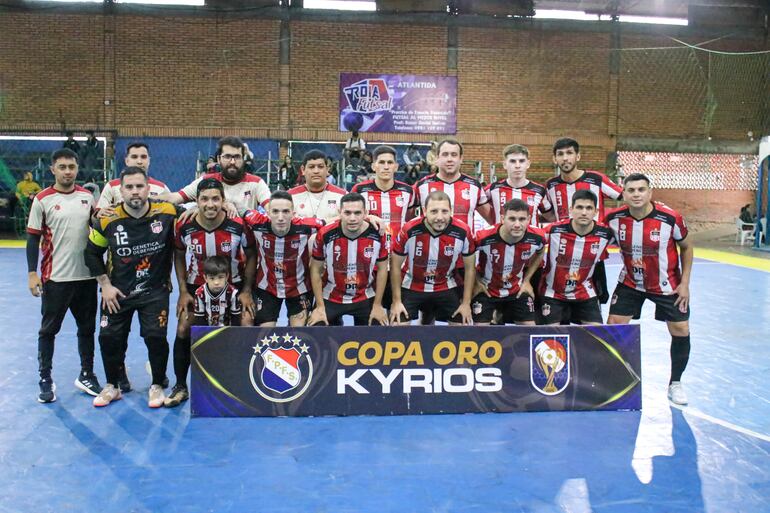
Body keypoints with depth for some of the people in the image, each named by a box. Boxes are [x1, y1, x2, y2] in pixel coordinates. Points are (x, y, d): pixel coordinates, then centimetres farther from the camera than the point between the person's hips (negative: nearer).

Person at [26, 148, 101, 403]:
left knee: (87, 327, 12)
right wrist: (32, 273, -10)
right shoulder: (43, 199, -6)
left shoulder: (87, 196, 5)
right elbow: (33, 238, -5)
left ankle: (86, 375, 26)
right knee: (49, 329, 7)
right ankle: (46, 379, 20)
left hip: (86, 276, 4)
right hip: (55, 277, -3)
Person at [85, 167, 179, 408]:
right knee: (109, 338, 6)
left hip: (155, 290, -2)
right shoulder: (108, 220, -10)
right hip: (117, 291, 2)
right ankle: (112, 387, 28)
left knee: (155, 337, -8)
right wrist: (105, 284, -1)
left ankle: (157, 386, 16)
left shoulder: (167, 213, -15)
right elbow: (92, 253, 3)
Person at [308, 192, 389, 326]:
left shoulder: (377, 234, -18)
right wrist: (320, 306, -7)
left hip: (366, 298, 1)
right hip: (330, 298, -1)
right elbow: (316, 269, -7)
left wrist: (377, 305, -2)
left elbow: (382, 269, -3)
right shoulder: (325, 235, -21)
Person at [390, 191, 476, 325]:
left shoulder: (463, 232, -20)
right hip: (411, 287, -1)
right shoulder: (409, 230, -24)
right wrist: (397, 301, -7)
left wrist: (466, 303, -4)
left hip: (446, 288, 2)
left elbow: (470, 268, -4)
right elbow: (396, 265, -8)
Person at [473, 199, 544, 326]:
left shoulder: (536, 237, -19)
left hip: (517, 290, 3)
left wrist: (526, 280, 4)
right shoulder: (484, 238, -29)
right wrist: (477, 281, -5)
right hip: (486, 290, -2)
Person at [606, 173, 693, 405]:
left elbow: (686, 247, -4)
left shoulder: (670, 218, -22)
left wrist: (684, 283, -7)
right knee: (613, 327, -4)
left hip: (667, 285, -1)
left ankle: (675, 384, 22)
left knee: (681, 331, 1)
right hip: (630, 283, 1)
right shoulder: (614, 218, -18)